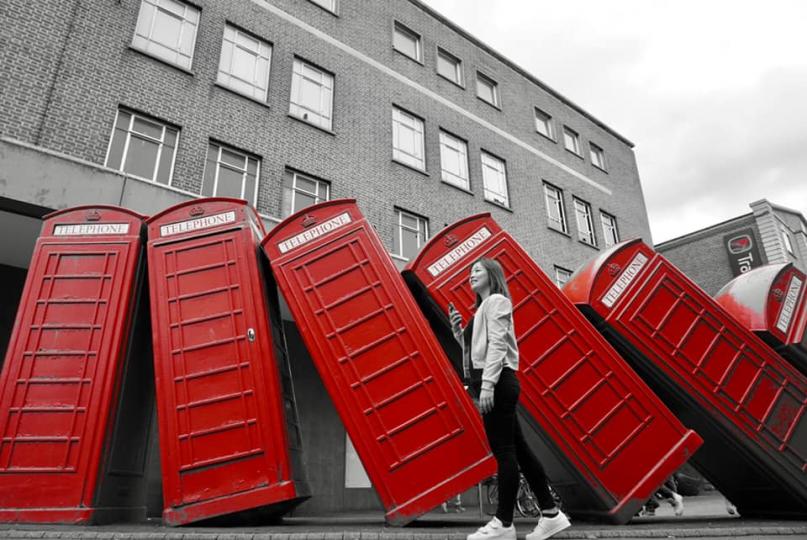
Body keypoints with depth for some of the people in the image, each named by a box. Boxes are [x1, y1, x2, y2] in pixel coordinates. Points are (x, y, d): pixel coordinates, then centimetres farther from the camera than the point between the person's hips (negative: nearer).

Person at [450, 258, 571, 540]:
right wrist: (458, 330, 7)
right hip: (494, 384, 10)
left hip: (498, 382, -10)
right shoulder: (483, 308, 25)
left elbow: (497, 344, -15)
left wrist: (487, 384, -23)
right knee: (516, 448, 9)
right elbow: (473, 348, 21)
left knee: (503, 450, -6)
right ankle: (550, 513, 15)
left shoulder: (496, 301, -2)